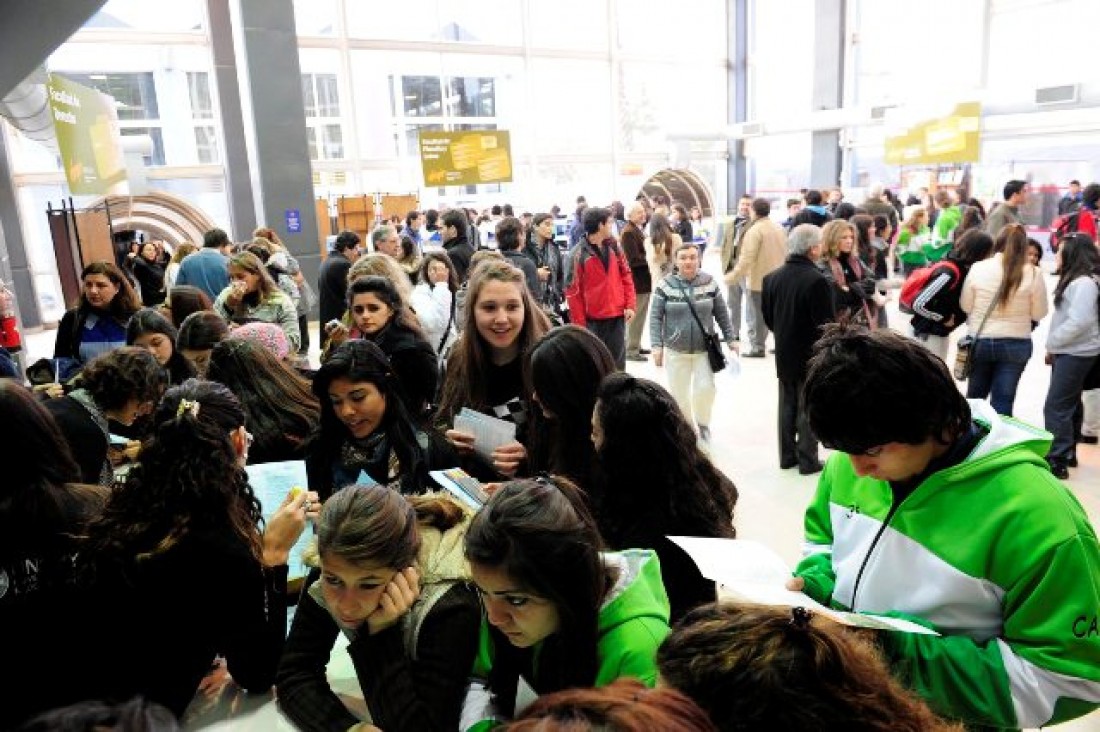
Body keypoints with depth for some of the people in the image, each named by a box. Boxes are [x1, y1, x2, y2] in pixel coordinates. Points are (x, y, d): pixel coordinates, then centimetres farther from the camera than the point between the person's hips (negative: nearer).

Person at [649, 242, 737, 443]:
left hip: (705, 349, 1)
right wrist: (657, 346, -12)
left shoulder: (709, 283, -1)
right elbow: (655, 317, -5)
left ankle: (703, 425, 21)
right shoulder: (665, 285, -7)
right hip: (676, 351, 0)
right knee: (679, 394, 6)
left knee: (705, 388, -6)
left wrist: (730, 339, 8)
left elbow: (722, 314, 7)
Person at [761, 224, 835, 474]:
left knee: (787, 404, 16)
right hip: (812, 355, -6)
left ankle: (787, 455, 26)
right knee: (809, 407, 6)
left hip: (784, 353, 6)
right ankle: (808, 460, 15)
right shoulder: (817, 280, -22)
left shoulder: (773, 278, -2)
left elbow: (767, 316, 7)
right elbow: (827, 323, -19)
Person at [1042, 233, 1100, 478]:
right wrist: (1053, 347, 6)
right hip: (1067, 352, 10)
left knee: (1056, 407, -9)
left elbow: (1079, 322, -24)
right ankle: (1067, 453, 26)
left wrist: (1051, 342, -12)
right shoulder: (1073, 280, 13)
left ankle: (1057, 460, -5)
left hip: (1076, 354, -10)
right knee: (1068, 406, 16)